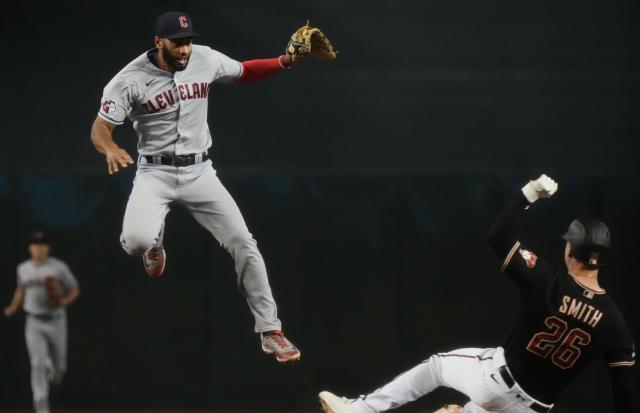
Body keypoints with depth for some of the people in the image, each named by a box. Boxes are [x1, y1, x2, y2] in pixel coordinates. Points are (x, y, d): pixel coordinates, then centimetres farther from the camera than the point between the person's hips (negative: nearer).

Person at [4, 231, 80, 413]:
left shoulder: (59, 267, -7)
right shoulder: (23, 269, 4)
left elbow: (75, 290, 1)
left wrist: (65, 301, -19)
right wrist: (12, 308, 8)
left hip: (56, 321, -1)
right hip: (34, 323, 1)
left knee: (59, 367, 10)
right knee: (38, 364, -13)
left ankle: (52, 367, 49)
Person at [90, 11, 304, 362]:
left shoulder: (206, 60, -3)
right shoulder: (131, 79, -14)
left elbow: (245, 72, 15)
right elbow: (99, 129, -15)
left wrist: (284, 62, -3)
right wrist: (111, 149, -39)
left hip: (199, 172, 3)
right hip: (155, 173, -3)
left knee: (243, 243, -5)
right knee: (136, 241, -29)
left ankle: (270, 332, 5)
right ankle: (154, 247, 13)